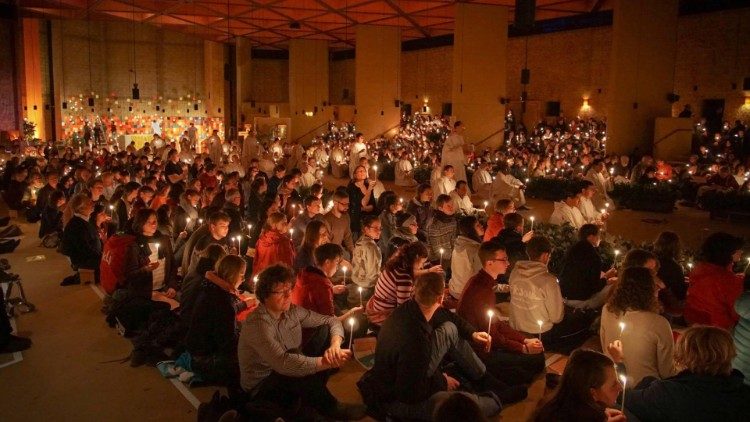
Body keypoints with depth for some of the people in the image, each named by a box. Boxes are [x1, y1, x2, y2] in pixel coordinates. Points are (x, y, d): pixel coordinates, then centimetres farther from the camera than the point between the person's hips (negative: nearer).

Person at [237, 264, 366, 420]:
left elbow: (331, 321, -1)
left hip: (290, 373, 8)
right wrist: (328, 362, -40)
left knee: (325, 330, -2)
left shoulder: (292, 311, -6)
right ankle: (331, 408, -9)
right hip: (262, 387, -8)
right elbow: (284, 363, -42)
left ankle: (314, 397, -2)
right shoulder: (257, 324, -30)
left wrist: (335, 346, -23)